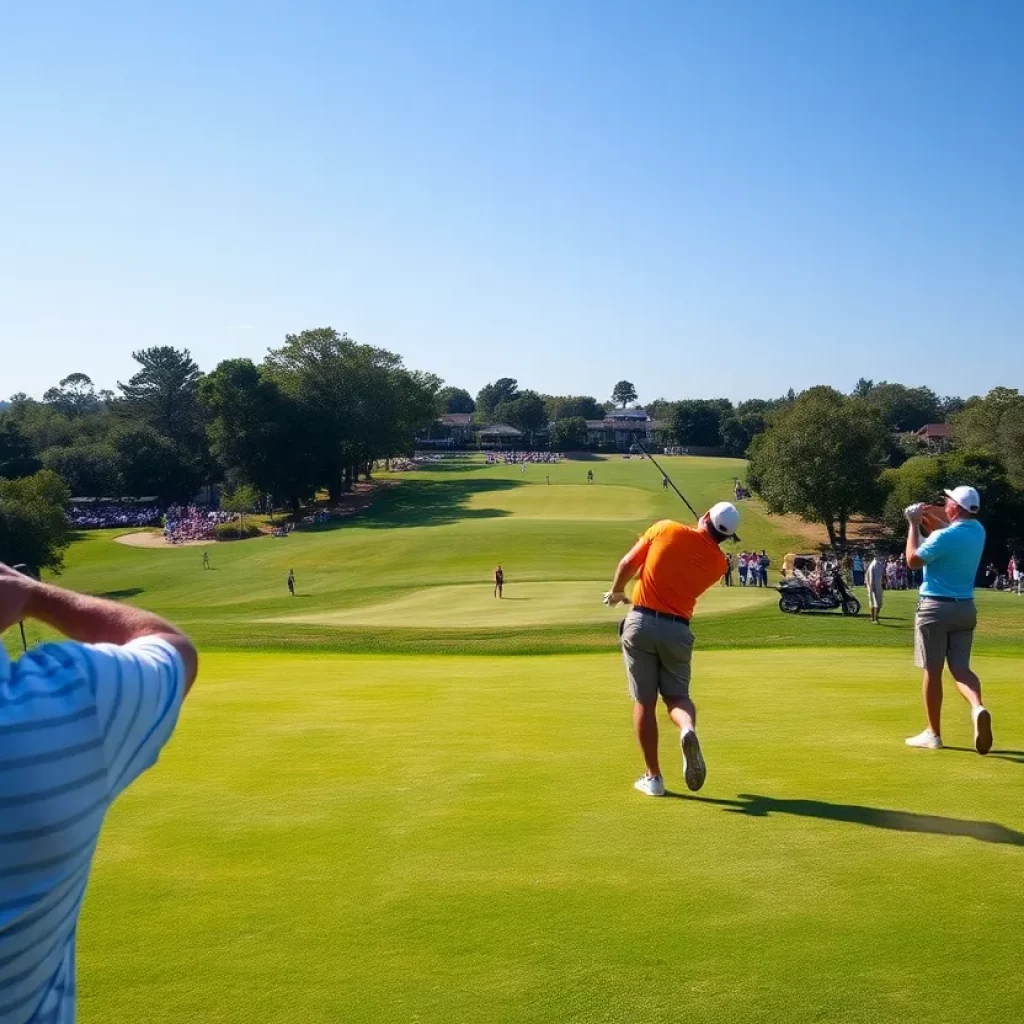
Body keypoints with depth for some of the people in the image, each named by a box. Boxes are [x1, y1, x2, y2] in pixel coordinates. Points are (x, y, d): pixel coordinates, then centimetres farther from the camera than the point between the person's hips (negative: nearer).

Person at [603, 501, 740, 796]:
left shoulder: (665, 529, -3)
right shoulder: (718, 562, 2)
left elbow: (627, 564, 1)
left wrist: (616, 591, 19)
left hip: (641, 622, -1)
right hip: (677, 630, 1)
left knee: (644, 701, 7)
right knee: (677, 695, 15)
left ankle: (653, 776, 9)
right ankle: (688, 729, -20)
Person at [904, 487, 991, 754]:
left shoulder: (944, 536, -19)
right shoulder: (978, 531, 4)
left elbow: (913, 560, -8)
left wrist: (914, 525, -3)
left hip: (936, 607, -6)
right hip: (965, 608, 6)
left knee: (933, 671, 3)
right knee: (961, 667, 7)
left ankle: (933, 734, 9)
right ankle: (978, 708, -22)